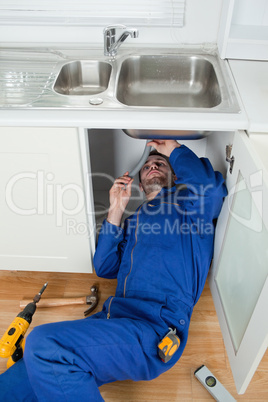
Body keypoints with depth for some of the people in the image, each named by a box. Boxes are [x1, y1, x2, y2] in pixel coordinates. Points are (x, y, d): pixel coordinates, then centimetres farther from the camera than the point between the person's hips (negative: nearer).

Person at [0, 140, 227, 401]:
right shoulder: (134, 220, 27)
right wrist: (116, 211, 11)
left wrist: (174, 149, 2)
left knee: (43, 344, -24)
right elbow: (104, 268, 19)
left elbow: (209, 187, -16)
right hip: (116, 317, 6)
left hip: (156, 327, -6)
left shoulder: (184, 204, 10)